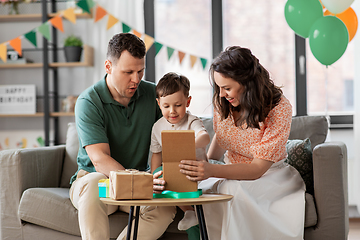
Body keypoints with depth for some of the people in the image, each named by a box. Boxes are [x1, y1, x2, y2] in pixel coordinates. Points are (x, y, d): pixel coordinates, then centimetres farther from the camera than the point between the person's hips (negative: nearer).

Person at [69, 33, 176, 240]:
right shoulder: (88, 102, -12)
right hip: (95, 176, -3)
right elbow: (100, 159, -22)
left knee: (166, 207, -28)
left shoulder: (153, 94, 0)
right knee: (92, 187, -38)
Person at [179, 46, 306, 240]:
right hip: (233, 174, 5)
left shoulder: (279, 108, -21)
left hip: (269, 175, -5)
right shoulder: (222, 102, -4)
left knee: (235, 193, -38)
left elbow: (258, 167, -25)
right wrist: (204, 165, -1)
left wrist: (212, 171, -38)